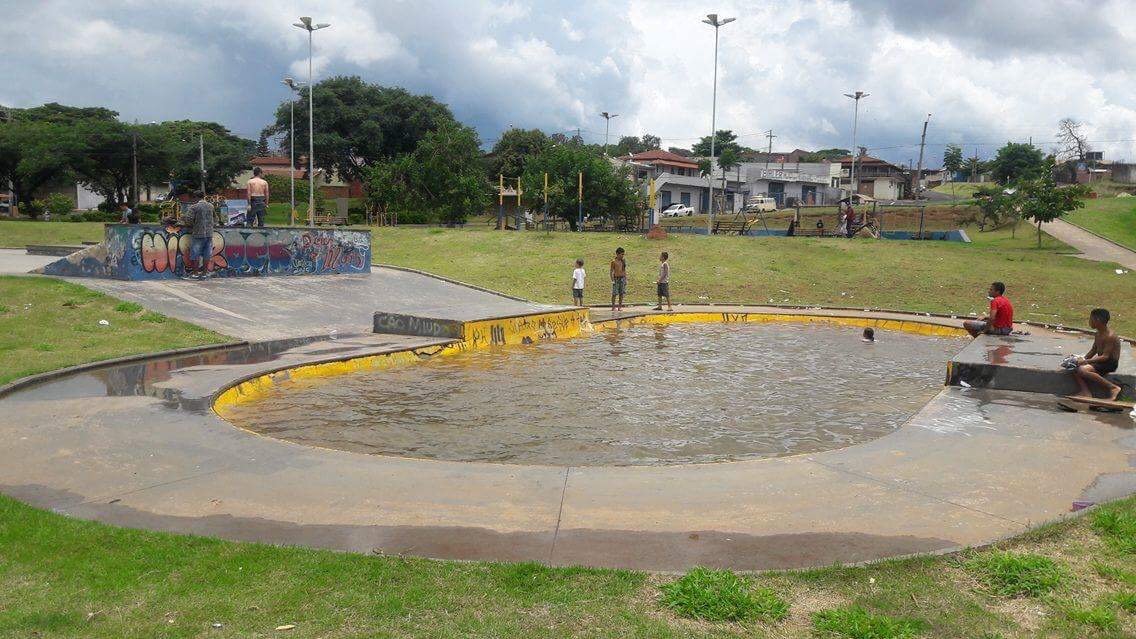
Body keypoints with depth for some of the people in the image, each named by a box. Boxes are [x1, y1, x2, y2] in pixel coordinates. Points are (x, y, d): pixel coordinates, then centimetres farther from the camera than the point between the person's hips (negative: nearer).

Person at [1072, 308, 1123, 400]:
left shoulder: (1110, 336, -19)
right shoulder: (1098, 334, 10)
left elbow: (1105, 356, -24)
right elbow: (1093, 350, 20)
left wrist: (1086, 361, -25)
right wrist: (1083, 359, 3)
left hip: (1110, 363, -9)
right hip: (1101, 361, 9)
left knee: (1082, 370, -28)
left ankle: (1113, 388, -21)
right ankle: (1086, 391, -14)